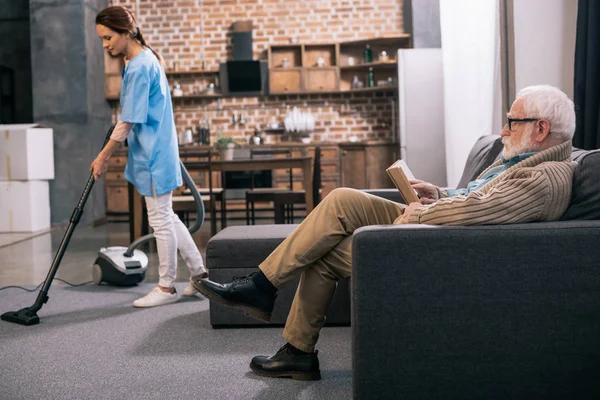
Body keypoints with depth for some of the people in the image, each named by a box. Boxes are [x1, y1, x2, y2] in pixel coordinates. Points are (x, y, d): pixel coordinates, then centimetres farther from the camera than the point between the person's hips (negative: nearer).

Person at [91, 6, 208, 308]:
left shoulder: (138, 67, -19)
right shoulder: (147, 58, 12)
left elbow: (128, 121, -19)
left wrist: (103, 157, -11)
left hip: (153, 155, -10)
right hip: (156, 150, 10)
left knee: (161, 220, 0)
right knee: (166, 217, 15)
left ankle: (166, 288, 11)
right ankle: (199, 274, 22)